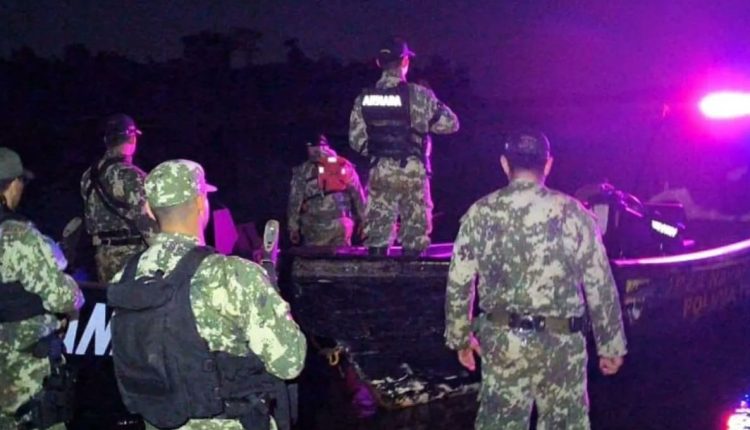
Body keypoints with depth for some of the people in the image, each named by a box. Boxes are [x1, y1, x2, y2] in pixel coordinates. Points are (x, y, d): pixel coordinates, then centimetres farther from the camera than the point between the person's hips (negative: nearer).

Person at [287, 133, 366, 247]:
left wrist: (293, 228, 4)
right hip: (342, 224, 3)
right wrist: (362, 220, 14)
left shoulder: (304, 171, 3)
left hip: (317, 226, -3)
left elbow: (295, 200, 0)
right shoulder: (345, 165, 11)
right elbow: (358, 195, 9)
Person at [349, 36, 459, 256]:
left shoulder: (364, 99, 1)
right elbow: (450, 123, -5)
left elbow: (356, 140, 4)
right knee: (415, 234, 6)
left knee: (377, 231, 8)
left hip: (380, 172, 3)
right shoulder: (418, 95, -11)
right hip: (413, 171, -3)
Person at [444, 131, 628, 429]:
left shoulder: (480, 213, -2)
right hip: (560, 343, -1)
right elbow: (600, 286, -3)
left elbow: (459, 284, 2)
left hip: (501, 340, 2)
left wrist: (461, 336, 15)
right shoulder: (573, 213, -6)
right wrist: (611, 346, 6)